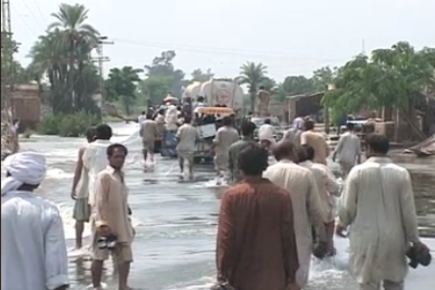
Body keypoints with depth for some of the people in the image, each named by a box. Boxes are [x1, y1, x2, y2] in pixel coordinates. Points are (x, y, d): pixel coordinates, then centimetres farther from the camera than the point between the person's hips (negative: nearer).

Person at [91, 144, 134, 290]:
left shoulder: (121, 175, 12)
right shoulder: (103, 176, -13)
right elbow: (99, 202, -17)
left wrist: (128, 222, 19)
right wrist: (101, 223, -24)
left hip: (121, 224, 8)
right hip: (106, 225, -8)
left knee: (126, 256, 9)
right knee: (99, 256, 3)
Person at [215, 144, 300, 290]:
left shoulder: (231, 196, -8)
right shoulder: (281, 196, -6)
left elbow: (225, 237, -9)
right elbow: (288, 238, -3)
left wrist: (222, 273, -3)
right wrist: (291, 276, 4)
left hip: (240, 277, 0)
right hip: (272, 277, 0)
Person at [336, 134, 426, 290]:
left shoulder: (358, 171, -9)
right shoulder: (401, 173, -6)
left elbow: (347, 205, -5)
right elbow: (408, 210, -3)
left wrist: (343, 223, 16)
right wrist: (414, 239, 7)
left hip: (366, 237, -1)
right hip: (394, 238, 1)